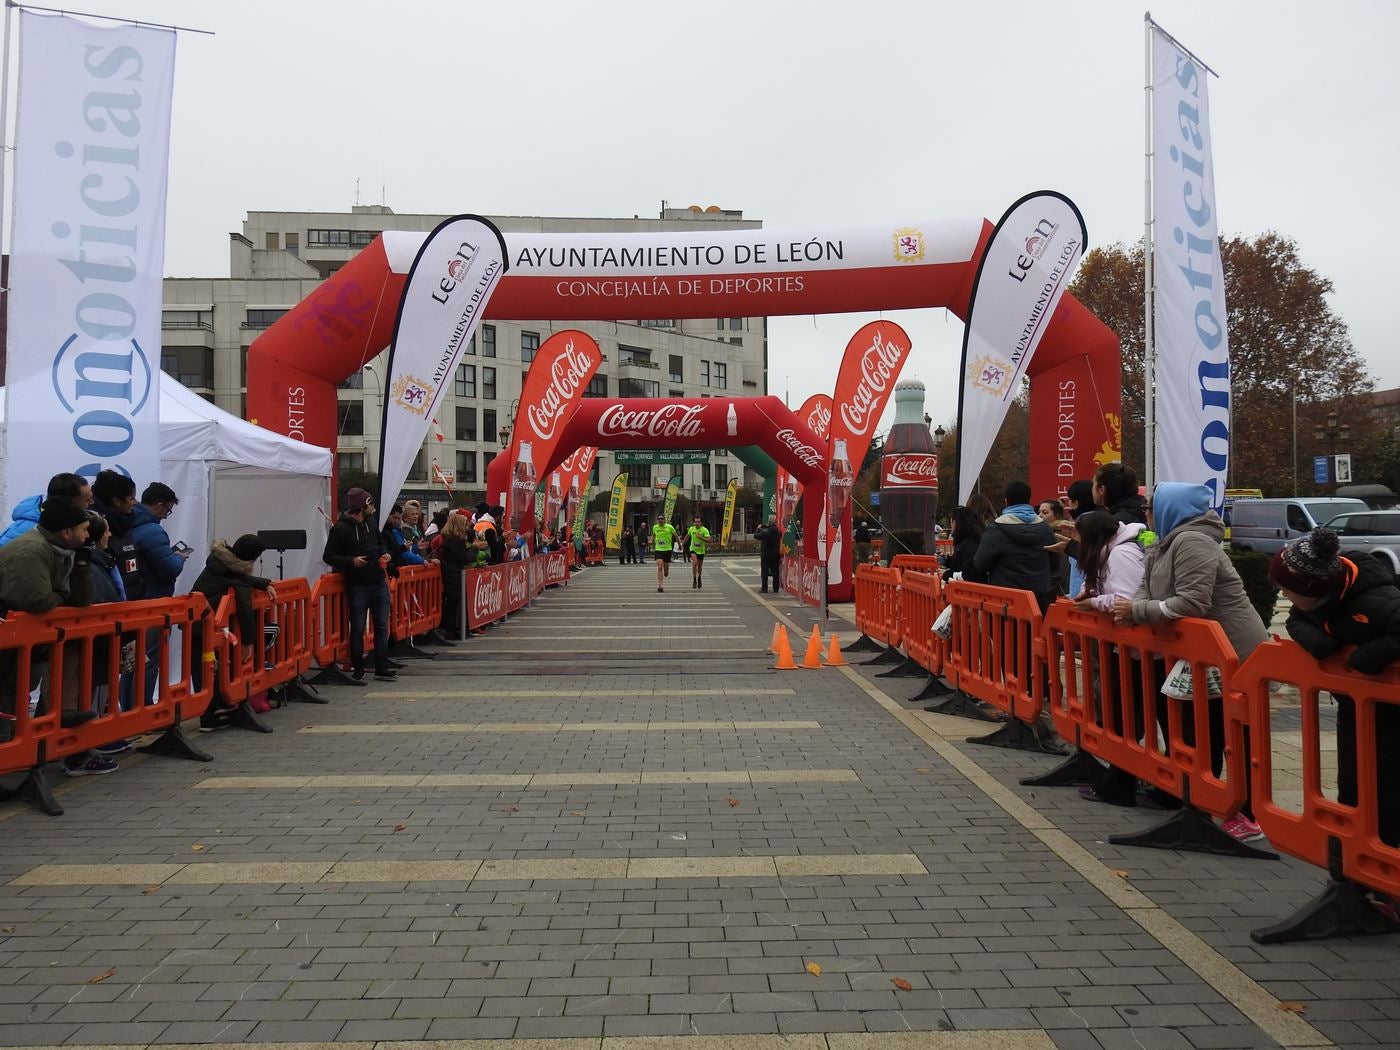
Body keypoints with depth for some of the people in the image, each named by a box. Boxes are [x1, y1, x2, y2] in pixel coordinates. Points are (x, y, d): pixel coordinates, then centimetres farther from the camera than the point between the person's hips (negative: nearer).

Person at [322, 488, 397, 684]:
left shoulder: (371, 522, 9)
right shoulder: (341, 528, -12)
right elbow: (328, 556, -10)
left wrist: (384, 554, 4)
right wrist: (351, 561, -22)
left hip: (379, 582, 6)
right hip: (357, 585, -6)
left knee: (382, 626, 7)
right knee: (358, 629, 3)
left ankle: (382, 668, 14)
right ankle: (357, 670, 14)